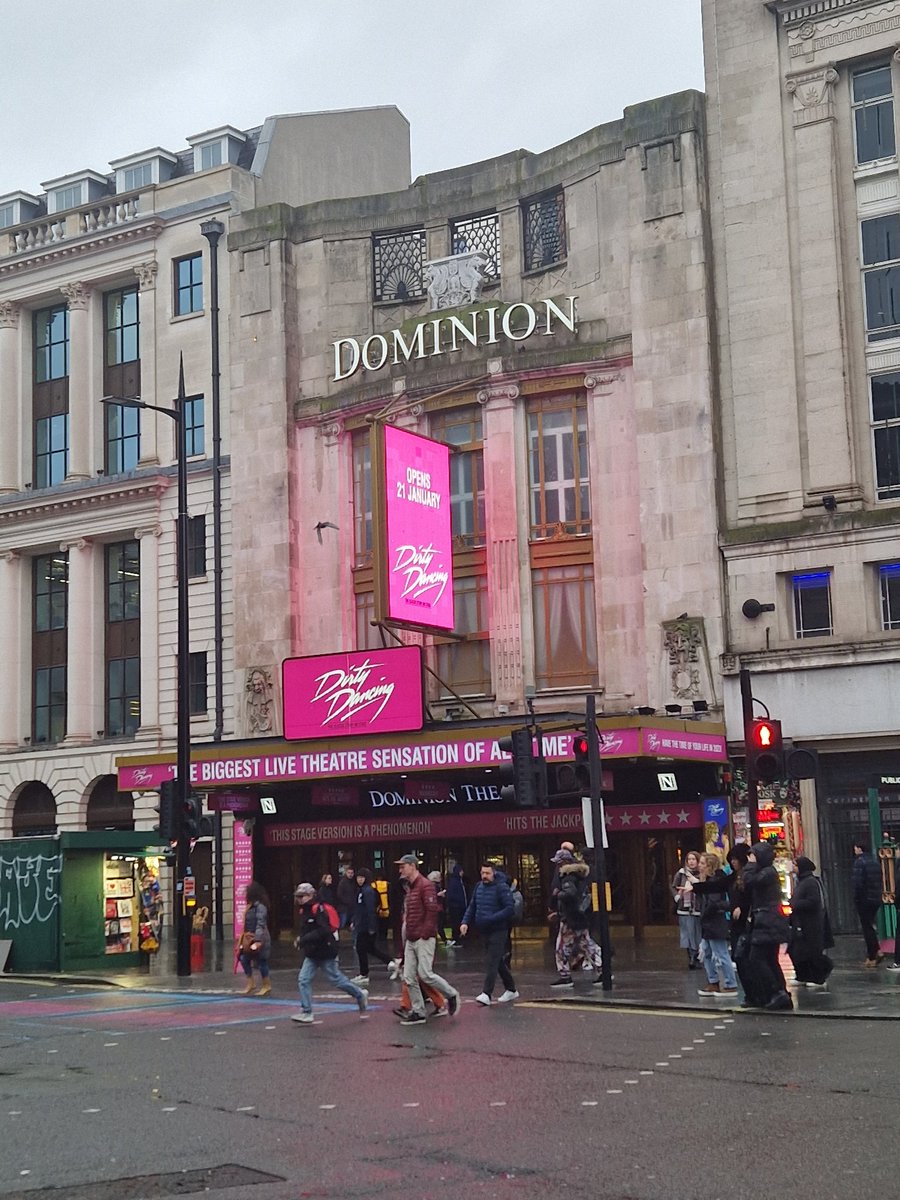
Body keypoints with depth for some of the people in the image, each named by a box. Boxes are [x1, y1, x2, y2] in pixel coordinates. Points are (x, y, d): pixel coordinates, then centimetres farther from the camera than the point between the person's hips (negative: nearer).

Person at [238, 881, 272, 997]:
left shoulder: (260, 907, -17)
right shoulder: (250, 906, 12)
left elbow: (260, 924, -22)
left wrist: (257, 940, -27)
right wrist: (244, 937, 18)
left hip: (258, 938, -9)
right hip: (249, 938, 9)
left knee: (261, 961, -1)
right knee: (244, 958, 4)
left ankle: (266, 986, 10)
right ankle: (250, 983, 14)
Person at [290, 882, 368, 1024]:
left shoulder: (318, 910, -19)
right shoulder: (304, 911, 9)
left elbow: (322, 931, -29)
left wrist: (304, 939, -30)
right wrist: (301, 939, 5)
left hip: (325, 952, -8)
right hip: (312, 954, 8)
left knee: (336, 979, 4)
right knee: (303, 979, -2)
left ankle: (360, 995, 26)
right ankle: (306, 1013, 0)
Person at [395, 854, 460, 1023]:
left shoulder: (425, 885, -12)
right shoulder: (409, 887, 17)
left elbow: (432, 911, -19)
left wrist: (425, 933, -19)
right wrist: (407, 931, 15)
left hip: (423, 939, -9)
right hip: (410, 939, 9)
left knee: (425, 974, -10)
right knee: (409, 977, 4)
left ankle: (451, 995, 10)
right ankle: (417, 1011, 10)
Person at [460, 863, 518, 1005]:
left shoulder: (501, 887, -12)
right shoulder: (478, 887, 10)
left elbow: (510, 909, -18)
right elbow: (472, 907, 15)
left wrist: (492, 919, -25)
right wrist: (465, 922, -2)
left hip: (498, 931, -8)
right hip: (484, 931, 8)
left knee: (491, 962, -12)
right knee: (499, 962, 16)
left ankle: (486, 993, -15)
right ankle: (511, 990, 28)